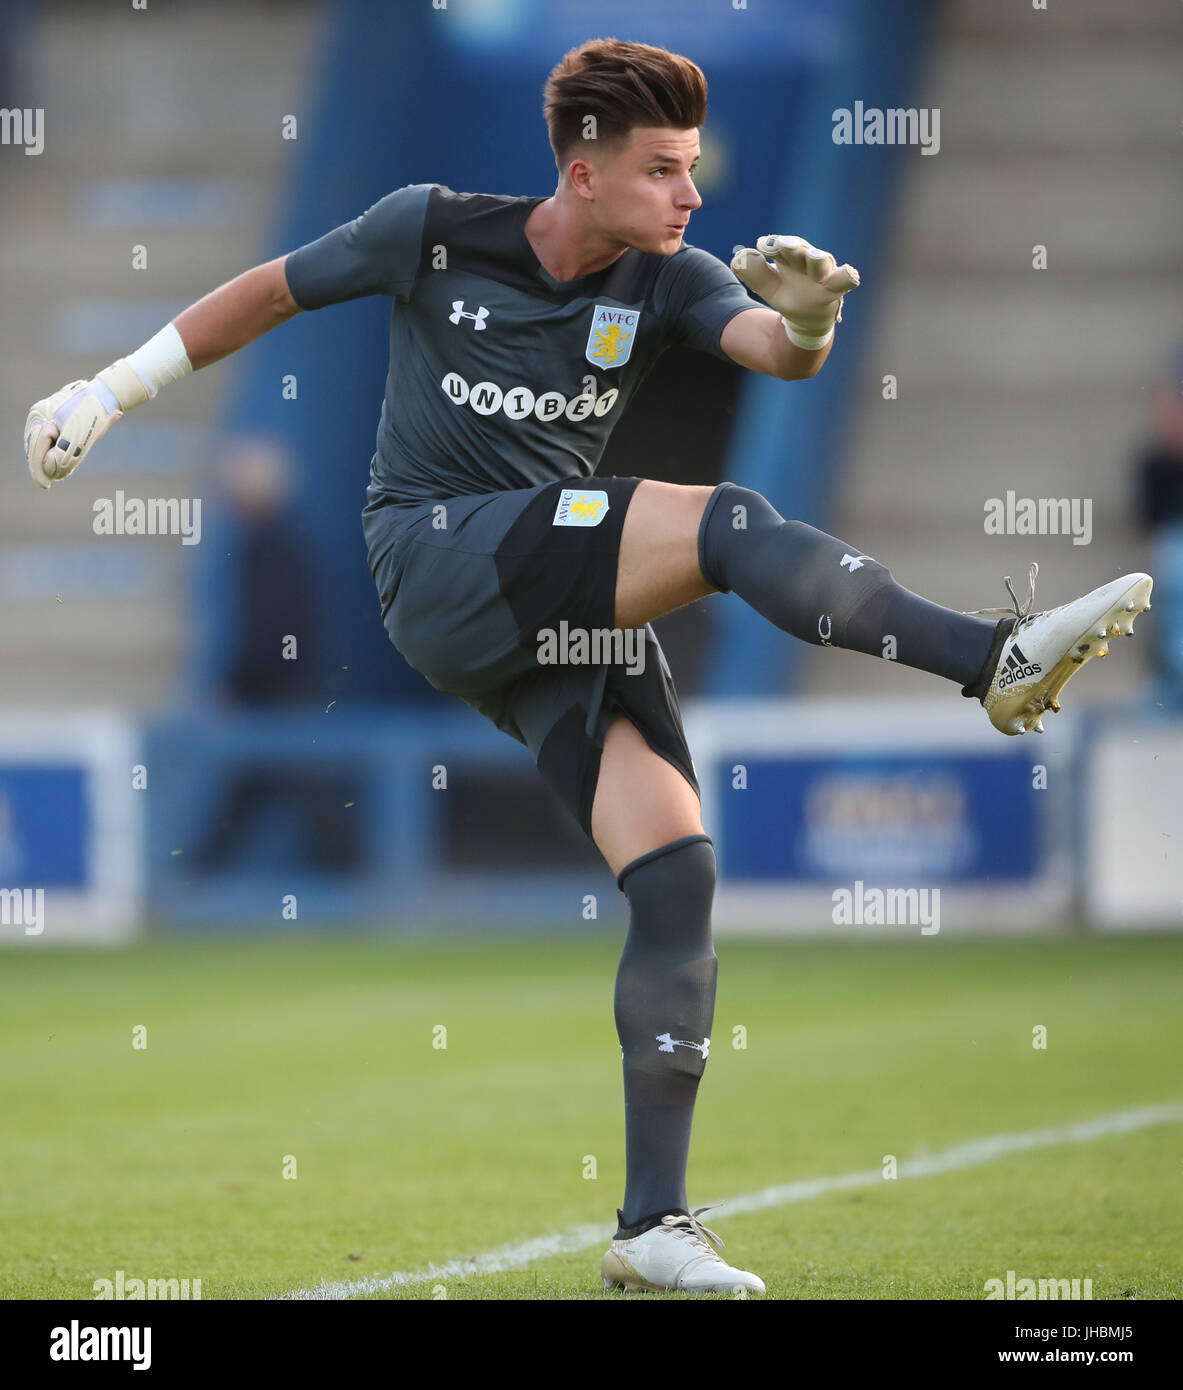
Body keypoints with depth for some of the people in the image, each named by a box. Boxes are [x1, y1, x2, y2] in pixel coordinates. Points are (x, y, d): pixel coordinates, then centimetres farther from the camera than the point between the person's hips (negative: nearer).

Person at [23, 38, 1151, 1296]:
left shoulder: (664, 282, 3)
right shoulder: (434, 233, -3)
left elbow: (772, 347, -16)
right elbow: (270, 293, 10)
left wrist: (805, 322, -40)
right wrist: (111, 391, 13)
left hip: (563, 612, 5)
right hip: (437, 565, -4)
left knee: (675, 862, -12)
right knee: (726, 524, -26)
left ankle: (654, 1226, -9)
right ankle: (1001, 660, -35)